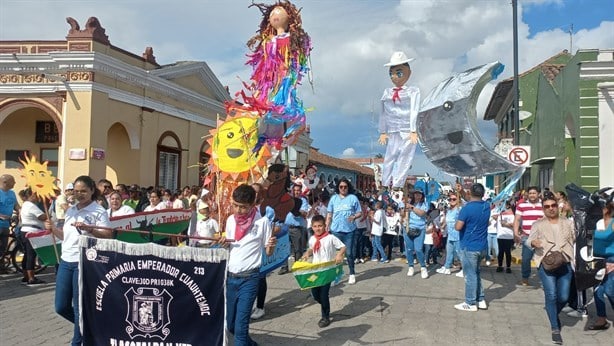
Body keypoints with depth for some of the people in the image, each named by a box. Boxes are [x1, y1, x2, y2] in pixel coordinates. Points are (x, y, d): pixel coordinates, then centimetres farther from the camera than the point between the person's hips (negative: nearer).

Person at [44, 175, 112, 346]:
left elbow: (108, 235, -15)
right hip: (66, 261, 7)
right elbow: (66, 236, 20)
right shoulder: (70, 210, 13)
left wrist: (88, 228, -26)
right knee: (61, 307, 11)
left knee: (79, 307, 2)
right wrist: (53, 229, 4)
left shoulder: (98, 211, -7)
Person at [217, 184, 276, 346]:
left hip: (249, 278, -5)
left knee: (240, 325, -6)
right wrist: (223, 243, -6)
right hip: (230, 276, 5)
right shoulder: (230, 220, 5)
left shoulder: (262, 221, -9)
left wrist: (271, 246, -25)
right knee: (229, 323, 15)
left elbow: (268, 252, -3)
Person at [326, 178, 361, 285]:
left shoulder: (353, 198, 1)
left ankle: (352, 274, 18)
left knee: (349, 252, 5)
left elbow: (360, 213, 3)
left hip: (349, 230, -2)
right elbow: (329, 214, 9)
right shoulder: (334, 198, 7)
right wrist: (327, 226, 0)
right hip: (336, 230, 2)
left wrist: (354, 217, -17)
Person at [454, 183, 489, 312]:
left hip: (469, 247, -7)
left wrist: (457, 222, 0)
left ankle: (471, 303, 10)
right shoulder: (487, 206, 3)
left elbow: (458, 227, -21)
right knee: (476, 273, 20)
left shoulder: (467, 208, -19)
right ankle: (480, 300, 24)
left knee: (470, 275, 2)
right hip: (482, 246, 7)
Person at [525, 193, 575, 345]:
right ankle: (555, 329, 1)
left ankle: (554, 314, 35)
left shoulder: (567, 223, 13)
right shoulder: (538, 224, 5)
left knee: (563, 297, 2)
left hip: (565, 263, 3)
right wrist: (533, 243, -21)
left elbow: (574, 240, 12)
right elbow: (528, 241, 1)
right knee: (551, 295, -10)